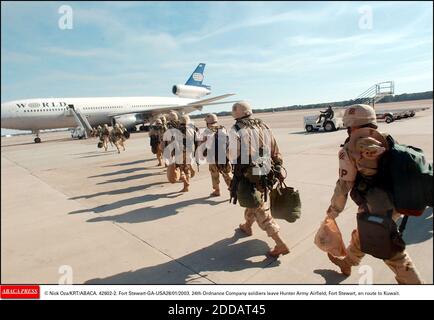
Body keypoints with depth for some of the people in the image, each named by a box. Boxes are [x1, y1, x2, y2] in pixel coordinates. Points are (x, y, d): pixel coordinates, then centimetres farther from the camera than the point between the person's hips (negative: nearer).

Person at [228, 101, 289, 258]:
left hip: (247, 176, -6)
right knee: (255, 201, 27)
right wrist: (278, 170, 14)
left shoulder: (236, 130, -11)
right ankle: (247, 226, 50)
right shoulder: (264, 127, 6)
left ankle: (280, 244, -1)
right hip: (264, 174, 6)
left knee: (260, 210, 2)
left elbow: (233, 157, -13)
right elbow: (275, 152, 7)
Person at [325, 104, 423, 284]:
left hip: (375, 209, -8)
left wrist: (333, 211, -2)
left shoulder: (350, 150, -16)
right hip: (395, 203, 8)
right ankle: (347, 264, 47)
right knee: (361, 235, 26)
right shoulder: (385, 141, 2)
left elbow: (344, 185, -15)